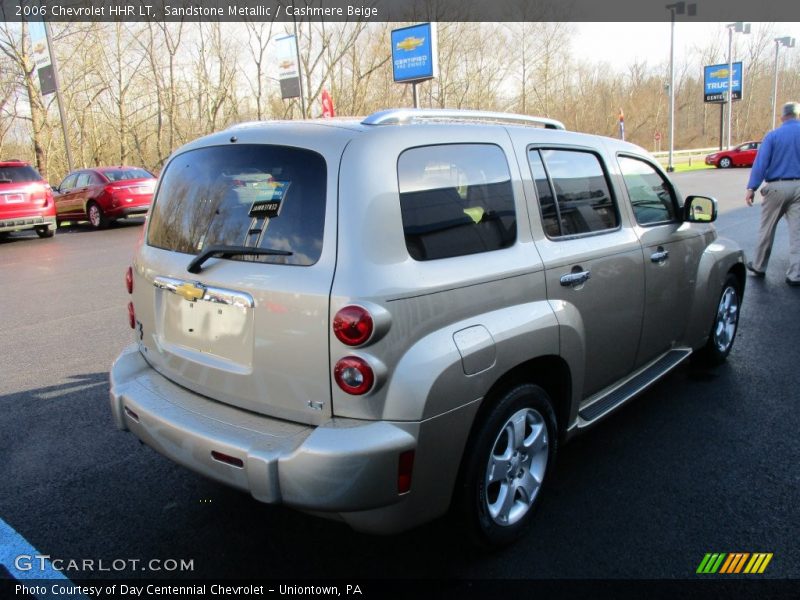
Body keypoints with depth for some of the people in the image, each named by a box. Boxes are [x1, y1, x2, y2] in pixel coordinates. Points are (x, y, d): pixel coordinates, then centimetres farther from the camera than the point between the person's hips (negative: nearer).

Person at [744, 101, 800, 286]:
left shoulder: (773, 135, -3)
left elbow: (761, 163, -9)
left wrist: (751, 188, -9)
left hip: (777, 187, -1)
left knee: (767, 228, 11)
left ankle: (759, 266, 21)